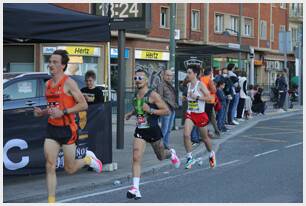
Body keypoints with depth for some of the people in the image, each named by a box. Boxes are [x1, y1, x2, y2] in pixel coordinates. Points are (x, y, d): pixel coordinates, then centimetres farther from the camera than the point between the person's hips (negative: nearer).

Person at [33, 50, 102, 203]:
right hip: (52, 128, 6)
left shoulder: (68, 82, -11)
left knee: (69, 169, 4)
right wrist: (42, 112, 3)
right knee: (50, 166, -4)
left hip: (67, 129, -6)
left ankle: (88, 158, 34)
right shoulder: (48, 84, 10)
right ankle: (51, 201, 1)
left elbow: (83, 105, -14)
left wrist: (63, 112, -21)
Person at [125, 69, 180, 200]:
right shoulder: (136, 95, 6)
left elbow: (167, 111, -15)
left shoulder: (153, 95, -14)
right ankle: (135, 188, -15)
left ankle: (171, 154, 55)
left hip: (153, 130, -4)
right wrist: (131, 113, 11)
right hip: (140, 131, 4)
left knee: (161, 156, 17)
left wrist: (150, 110, -24)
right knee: (136, 158, -12)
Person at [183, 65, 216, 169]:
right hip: (190, 114, 4)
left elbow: (209, 97, -19)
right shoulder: (188, 85, 5)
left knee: (204, 137, 13)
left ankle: (211, 154, 40)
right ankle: (189, 158, -8)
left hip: (200, 114, -4)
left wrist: (197, 97, -24)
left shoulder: (200, 84, -12)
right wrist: (187, 98, 9)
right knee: (186, 135, -17)